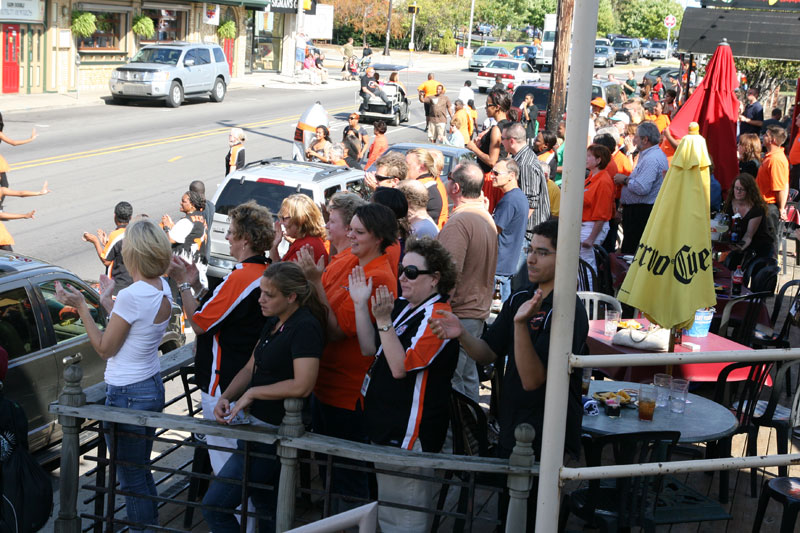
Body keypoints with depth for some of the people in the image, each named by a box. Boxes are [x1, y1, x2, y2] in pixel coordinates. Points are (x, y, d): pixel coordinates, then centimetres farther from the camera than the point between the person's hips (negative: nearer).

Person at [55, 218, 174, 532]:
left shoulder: (131, 296, -25)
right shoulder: (164, 289, 2)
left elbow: (105, 349, -15)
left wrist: (80, 306, -11)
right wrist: (108, 302, 19)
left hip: (127, 395, -9)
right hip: (153, 385, 9)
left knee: (131, 480, 4)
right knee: (142, 472, 23)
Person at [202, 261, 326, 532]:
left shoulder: (305, 328, -18)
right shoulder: (273, 322, 11)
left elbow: (302, 385, -27)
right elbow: (250, 368, 16)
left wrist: (252, 393, -17)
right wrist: (226, 397, -2)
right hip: (256, 424, 10)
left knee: (214, 505, -8)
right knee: (267, 510, 19)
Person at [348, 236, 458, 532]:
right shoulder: (403, 307, 11)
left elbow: (400, 366, -23)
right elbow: (370, 349, 10)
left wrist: (383, 320, -27)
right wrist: (361, 305, 3)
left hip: (411, 434, -10)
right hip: (387, 425, 10)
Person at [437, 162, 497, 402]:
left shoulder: (459, 222, -19)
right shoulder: (486, 217, 13)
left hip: (459, 314, -10)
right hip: (480, 309, 10)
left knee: (450, 381, -5)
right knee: (468, 376, 18)